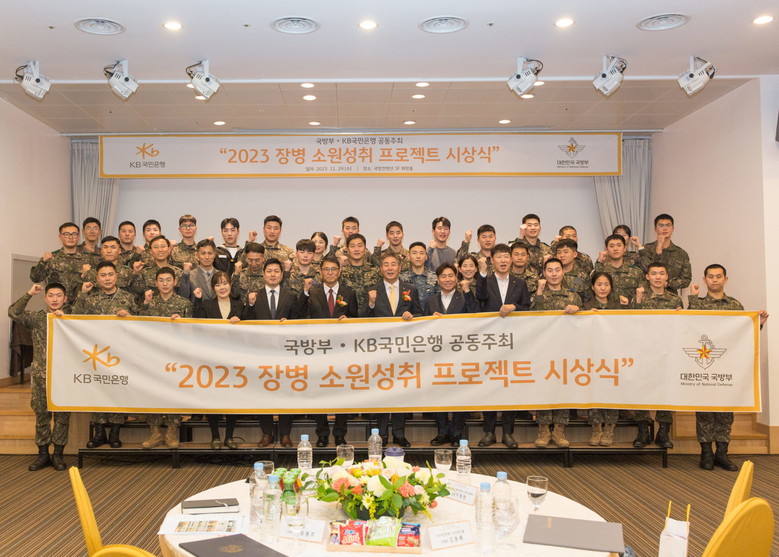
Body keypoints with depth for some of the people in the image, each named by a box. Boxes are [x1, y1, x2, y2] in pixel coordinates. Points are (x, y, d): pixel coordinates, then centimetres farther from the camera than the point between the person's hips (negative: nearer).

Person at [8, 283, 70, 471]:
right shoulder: (36, 318, 4)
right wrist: (29, 294, -16)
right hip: (41, 374, 1)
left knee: (62, 415, 4)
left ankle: (58, 454, 15)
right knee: (42, 415, 8)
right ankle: (43, 454, 18)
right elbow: (13, 313, -11)